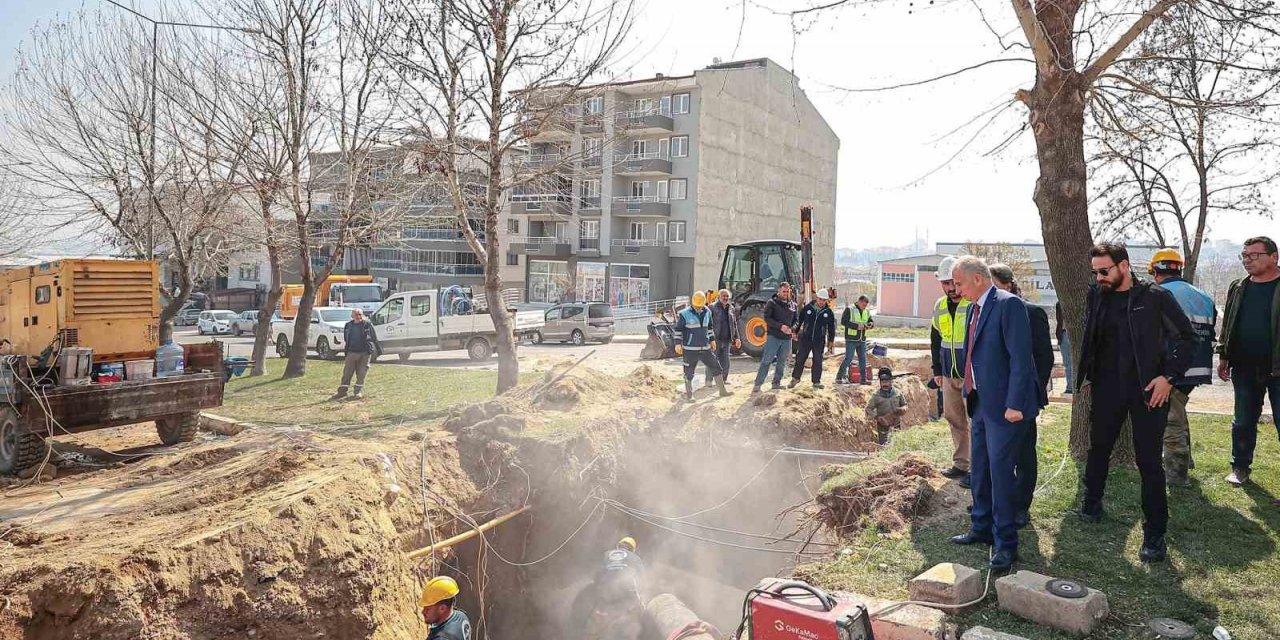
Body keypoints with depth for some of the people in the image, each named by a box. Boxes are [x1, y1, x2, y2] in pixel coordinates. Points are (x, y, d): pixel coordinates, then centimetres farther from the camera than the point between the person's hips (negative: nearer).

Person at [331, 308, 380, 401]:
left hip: (365, 353, -3)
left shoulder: (368, 325, -2)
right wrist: (346, 351, 20)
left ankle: (358, 392, 7)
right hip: (352, 352, 3)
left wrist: (378, 348, 6)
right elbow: (346, 339, 20)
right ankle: (342, 391, 11)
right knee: (347, 372, 4)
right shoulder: (348, 326, 9)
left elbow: (374, 338, 4)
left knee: (361, 373, 0)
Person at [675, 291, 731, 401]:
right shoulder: (685, 314, -11)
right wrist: (678, 343, -10)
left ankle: (722, 391, 18)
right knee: (689, 372, 3)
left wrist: (712, 340, 20)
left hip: (705, 348, 5)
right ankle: (688, 394, 18)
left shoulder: (707, 312, 6)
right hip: (690, 349, -5)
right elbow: (678, 329, -6)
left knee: (716, 367, 7)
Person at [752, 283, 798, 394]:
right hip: (773, 336, -5)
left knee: (782, 362, 11)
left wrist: (792, 329, -6)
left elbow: (795, 320, 16)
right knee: (766, 361, -8)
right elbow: (767, 318, -12)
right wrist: (780, 326, -22)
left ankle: (777, 383, 23)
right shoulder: (772, 303, -3)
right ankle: (757, 384, -8)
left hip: (787, 338, 5)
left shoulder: (793, 305, 12)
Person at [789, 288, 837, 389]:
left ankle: (816, 382, 15)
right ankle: (795, 378, 18)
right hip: (805, 339, 0)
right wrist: (795, 332, 9)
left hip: (819, 341, 0)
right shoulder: (808, 308, -2)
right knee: (800, 359, 3)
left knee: (818, 362, 5)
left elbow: (831, 327, 10)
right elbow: (799, 320, 8)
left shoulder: (828, 312, 1)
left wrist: (831, 341, 11)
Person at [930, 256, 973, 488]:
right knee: (954, 419, 12)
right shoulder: (940, 306, 10)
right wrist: (937, 370, 18)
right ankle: (960, 464, 22)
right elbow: (935, 340, 21)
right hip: (949, 374, 7)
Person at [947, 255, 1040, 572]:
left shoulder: (1008, 305, -16)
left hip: (1004, 406, -9)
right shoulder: (976, 308, 12)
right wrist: (968, 392, 17)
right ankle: (982, 528, 33)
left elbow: (1020, 357, -20)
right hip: (981, 403, 9)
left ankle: (1005, 544, 6)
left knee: (1000, 471, -5)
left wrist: (1015, 404, -22)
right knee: (980, 469, 18)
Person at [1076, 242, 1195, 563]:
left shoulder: (1156, 297, -8)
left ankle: (1154, 534, 9)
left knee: (1149, 461, -1)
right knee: (1097, 449, 14)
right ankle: (1091, 506, 35)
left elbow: (1186, 337, -2)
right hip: (1107, 389, 4)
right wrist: (1087, 377, 10)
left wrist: (1169, 376, -10)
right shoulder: (1095, 297, 3)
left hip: (1148, 389, -4)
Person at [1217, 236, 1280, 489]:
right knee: (1243, 422, 13)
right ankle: (1240, 467, 25)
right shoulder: (1238, 289, 9)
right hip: (1245, 369, 5)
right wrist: (1223, 357, 12)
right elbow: (1227, 324, 15)